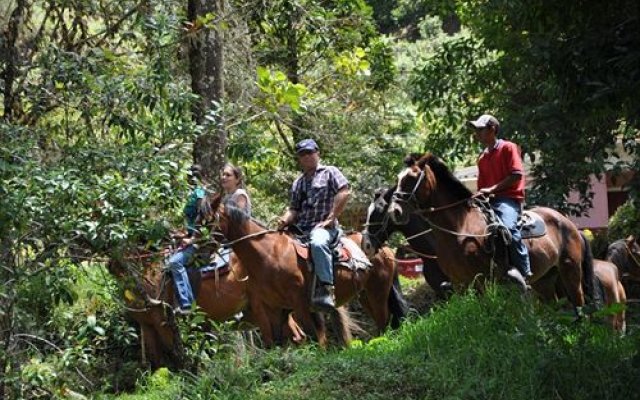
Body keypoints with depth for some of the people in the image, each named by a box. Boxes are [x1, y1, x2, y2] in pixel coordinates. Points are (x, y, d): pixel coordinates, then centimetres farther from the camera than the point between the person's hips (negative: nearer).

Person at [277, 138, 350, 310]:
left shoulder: (329, 172, 5)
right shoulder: (298, 183, 23)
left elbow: (344, 192, -8)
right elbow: (294, 208, 21)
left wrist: (330, 219, -13)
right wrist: (285, 220, -3)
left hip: (323, 227, -8)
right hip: (300, 229, 8)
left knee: (318, 243, -40)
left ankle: (326, 290, -45)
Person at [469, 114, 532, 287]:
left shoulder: (508, 148, 2)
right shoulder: (482, 157, 23)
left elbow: (517, 174, -9)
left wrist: (492, 189, -14)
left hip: (509, 198, -8)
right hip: (488, 201, 8)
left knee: (508, 226, -35)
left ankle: (522, 270, -33)